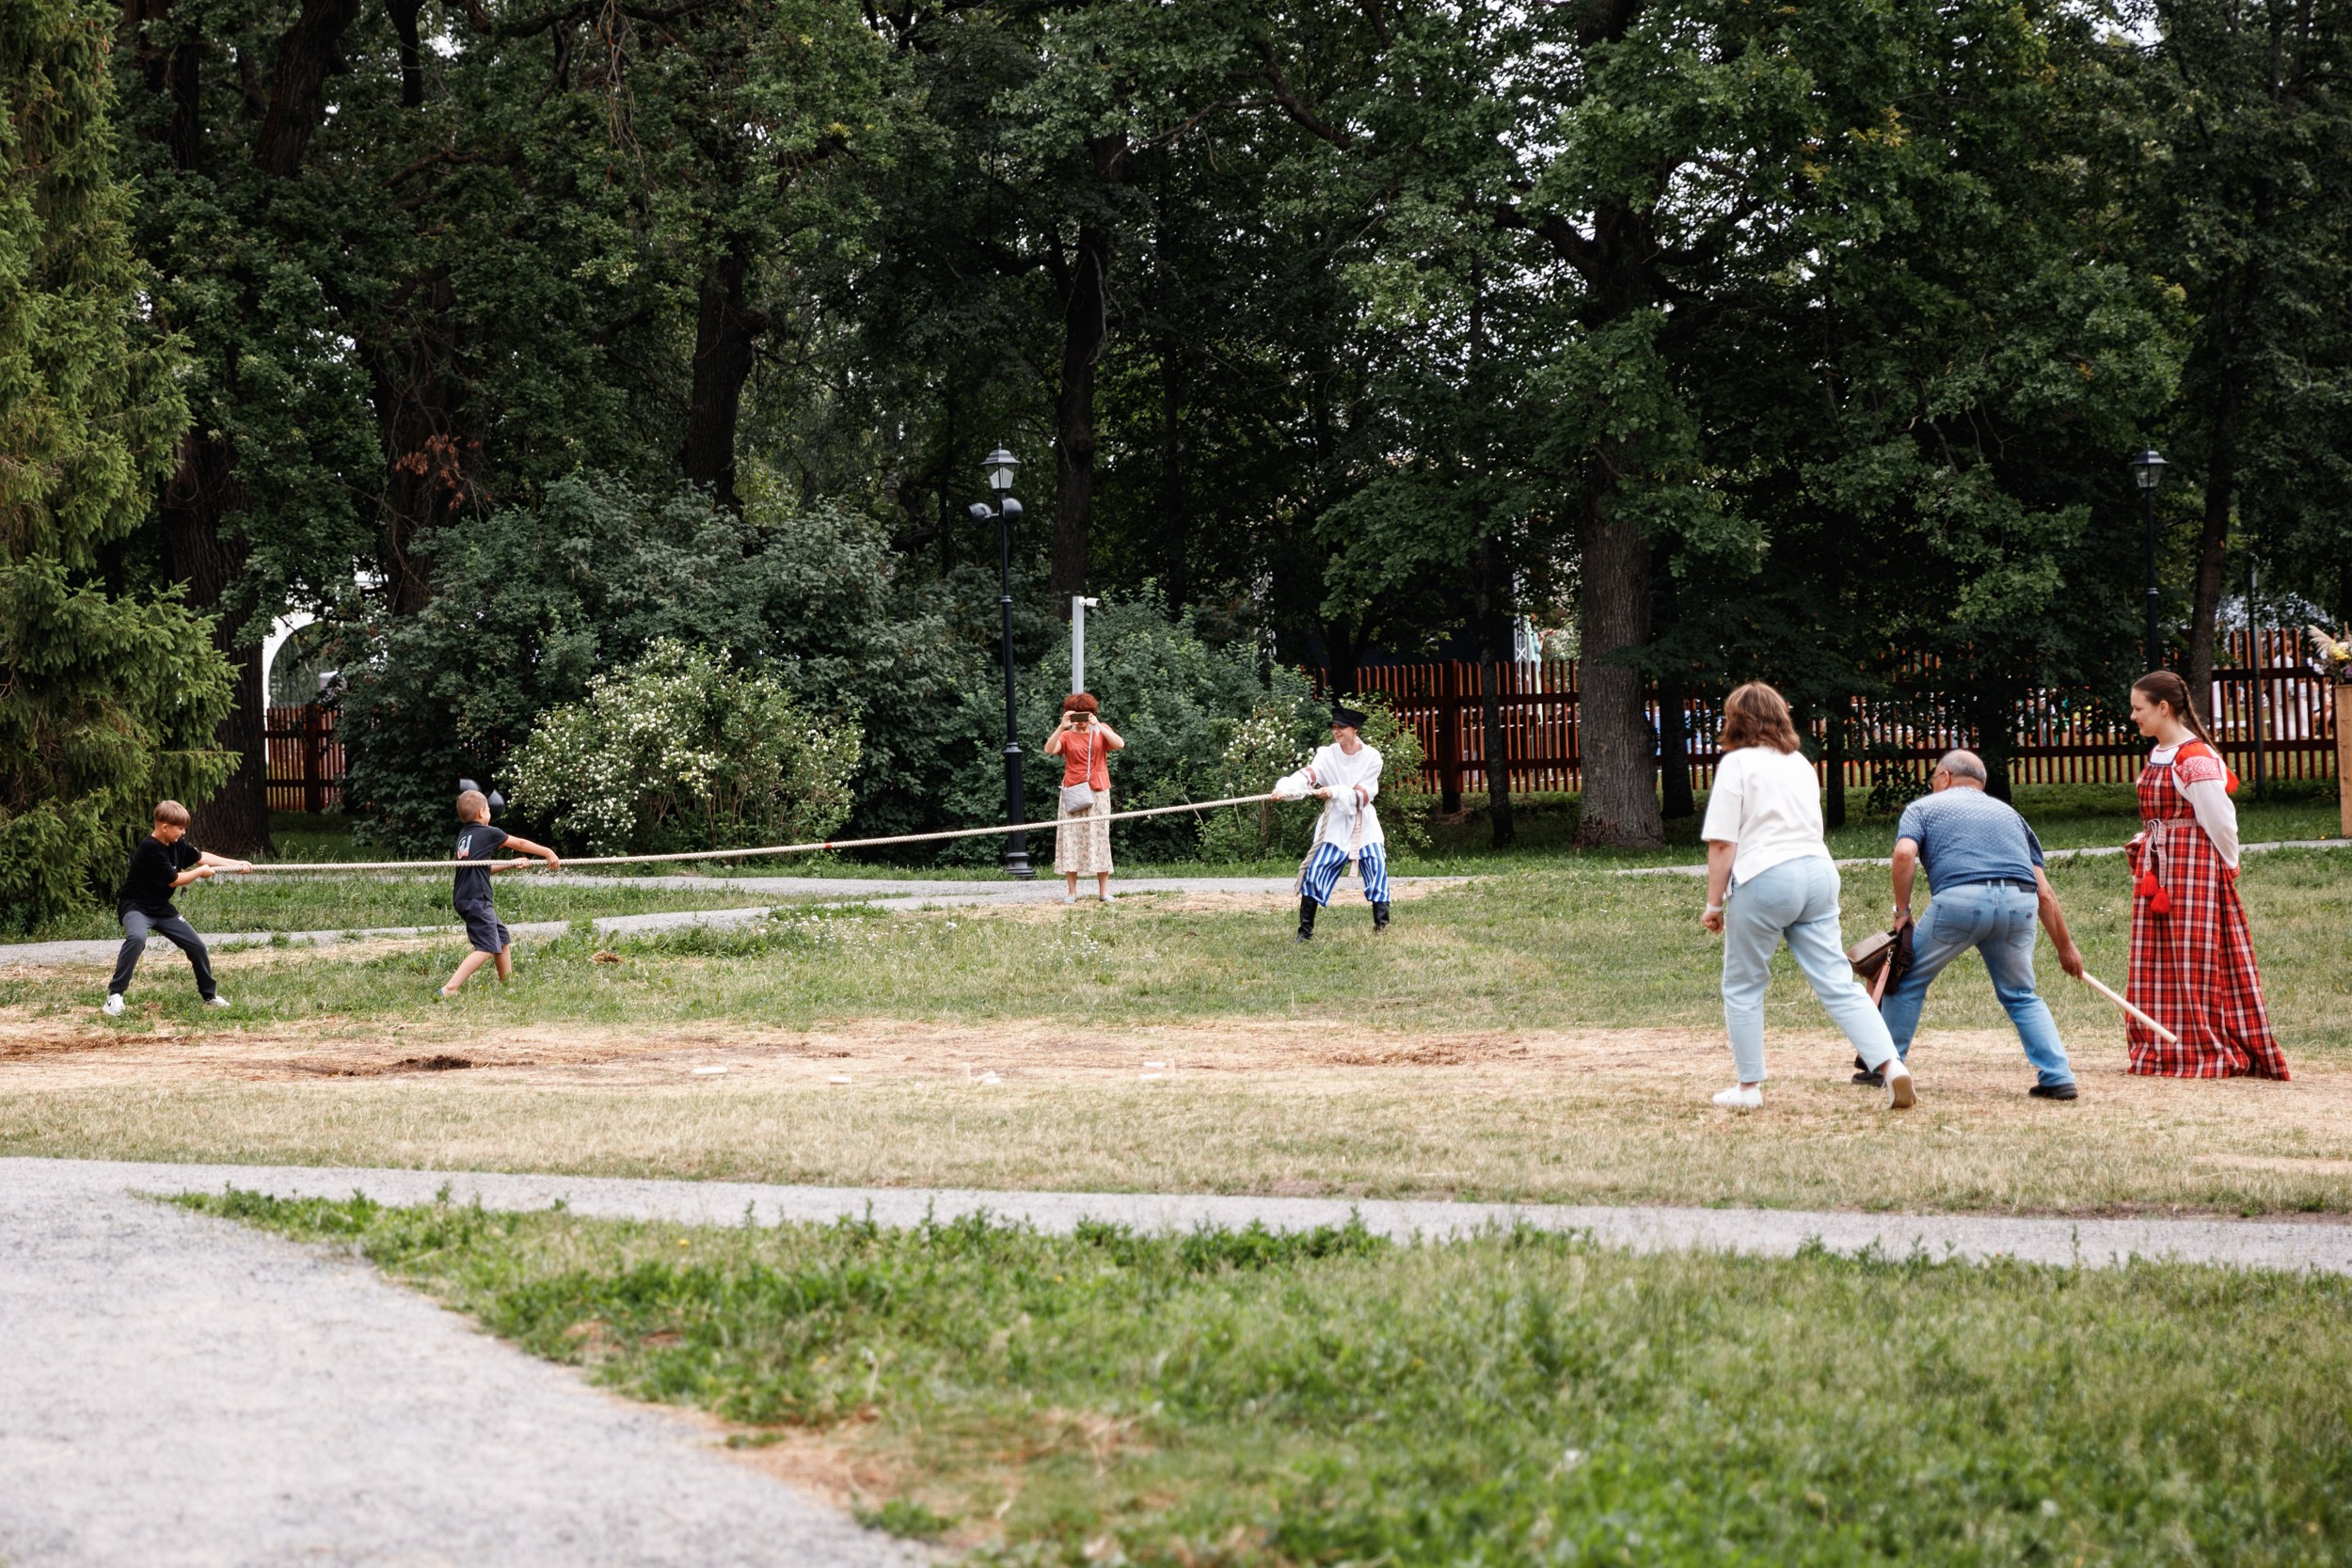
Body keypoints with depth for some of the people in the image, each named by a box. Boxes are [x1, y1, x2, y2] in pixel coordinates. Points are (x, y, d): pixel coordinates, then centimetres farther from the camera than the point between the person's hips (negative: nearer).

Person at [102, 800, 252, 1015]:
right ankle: (114, 995, -36)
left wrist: (235, 864, 9)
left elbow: (200, 857, 15)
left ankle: (209, 995, 29)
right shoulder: (150, 849, -25)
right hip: (135, 906, -8)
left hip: (161, 909, 8)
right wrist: (200, 872, -4)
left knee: (196, 945, 8)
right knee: (137, 937, -39)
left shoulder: (177, 844, 0)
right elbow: (173, 880, -19)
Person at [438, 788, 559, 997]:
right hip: (476, 899, -9)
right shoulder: (488, 833, -4)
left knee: (502, 938, 22)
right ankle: (450, 988, -25)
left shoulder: (464, 835, 18)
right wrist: (549, 853, 15)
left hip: (464, 899, 9)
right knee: (486, 948, -14)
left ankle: (508, 981, 29)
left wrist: (512, 864, 29)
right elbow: (520, 844, 5)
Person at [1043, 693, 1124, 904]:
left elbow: (1119, 744, -11)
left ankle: (1104, 891, 2)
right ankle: (1071, 891, -2)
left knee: (1099, 838, 0)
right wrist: (1062, 727, -22)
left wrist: (1097, 725, -17)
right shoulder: (1067, 735, 5)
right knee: (1071, 839, -3)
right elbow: (1049, 749, -13)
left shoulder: (1101, 731, 8)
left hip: (1098, 792, 0)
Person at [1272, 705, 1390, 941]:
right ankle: (1305, 931, -2)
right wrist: (1285, 787, -44)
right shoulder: (1327, 755, -6)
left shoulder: (1371, 757, -7)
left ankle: (1382, 924, 10)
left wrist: (1335, 792, -31)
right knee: (1314, 873, -9)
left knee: (1378, 873, -6)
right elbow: (1307, 776, -24)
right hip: (1335, 824, 0)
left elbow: (1363, 795, -15)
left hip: (1365, 826, 0)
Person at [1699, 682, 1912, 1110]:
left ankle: (1749, 1087, 14)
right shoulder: (1800, 763, 18)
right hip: (1818, 873, 6)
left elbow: (1722, 842, -8)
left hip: (1765, 880, -6)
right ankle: (1891, 1065, -12)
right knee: (1838, 983, 3)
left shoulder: (1737, 764, -3)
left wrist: (1714, 903, -3)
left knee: (1742, 987, 9)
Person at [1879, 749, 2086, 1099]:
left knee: (1909, 979, 18)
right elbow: (2044, 892, 24)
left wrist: (1901, 911, 6)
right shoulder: (2007, 812, 32)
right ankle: (2058, 1076, 7)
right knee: (2022, 996, 20)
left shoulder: (1923, 807, 22)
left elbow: (1904, 854, -1)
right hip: (2019, 904, 3)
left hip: (1959, 899, -3)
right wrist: (2065, 947, 27)